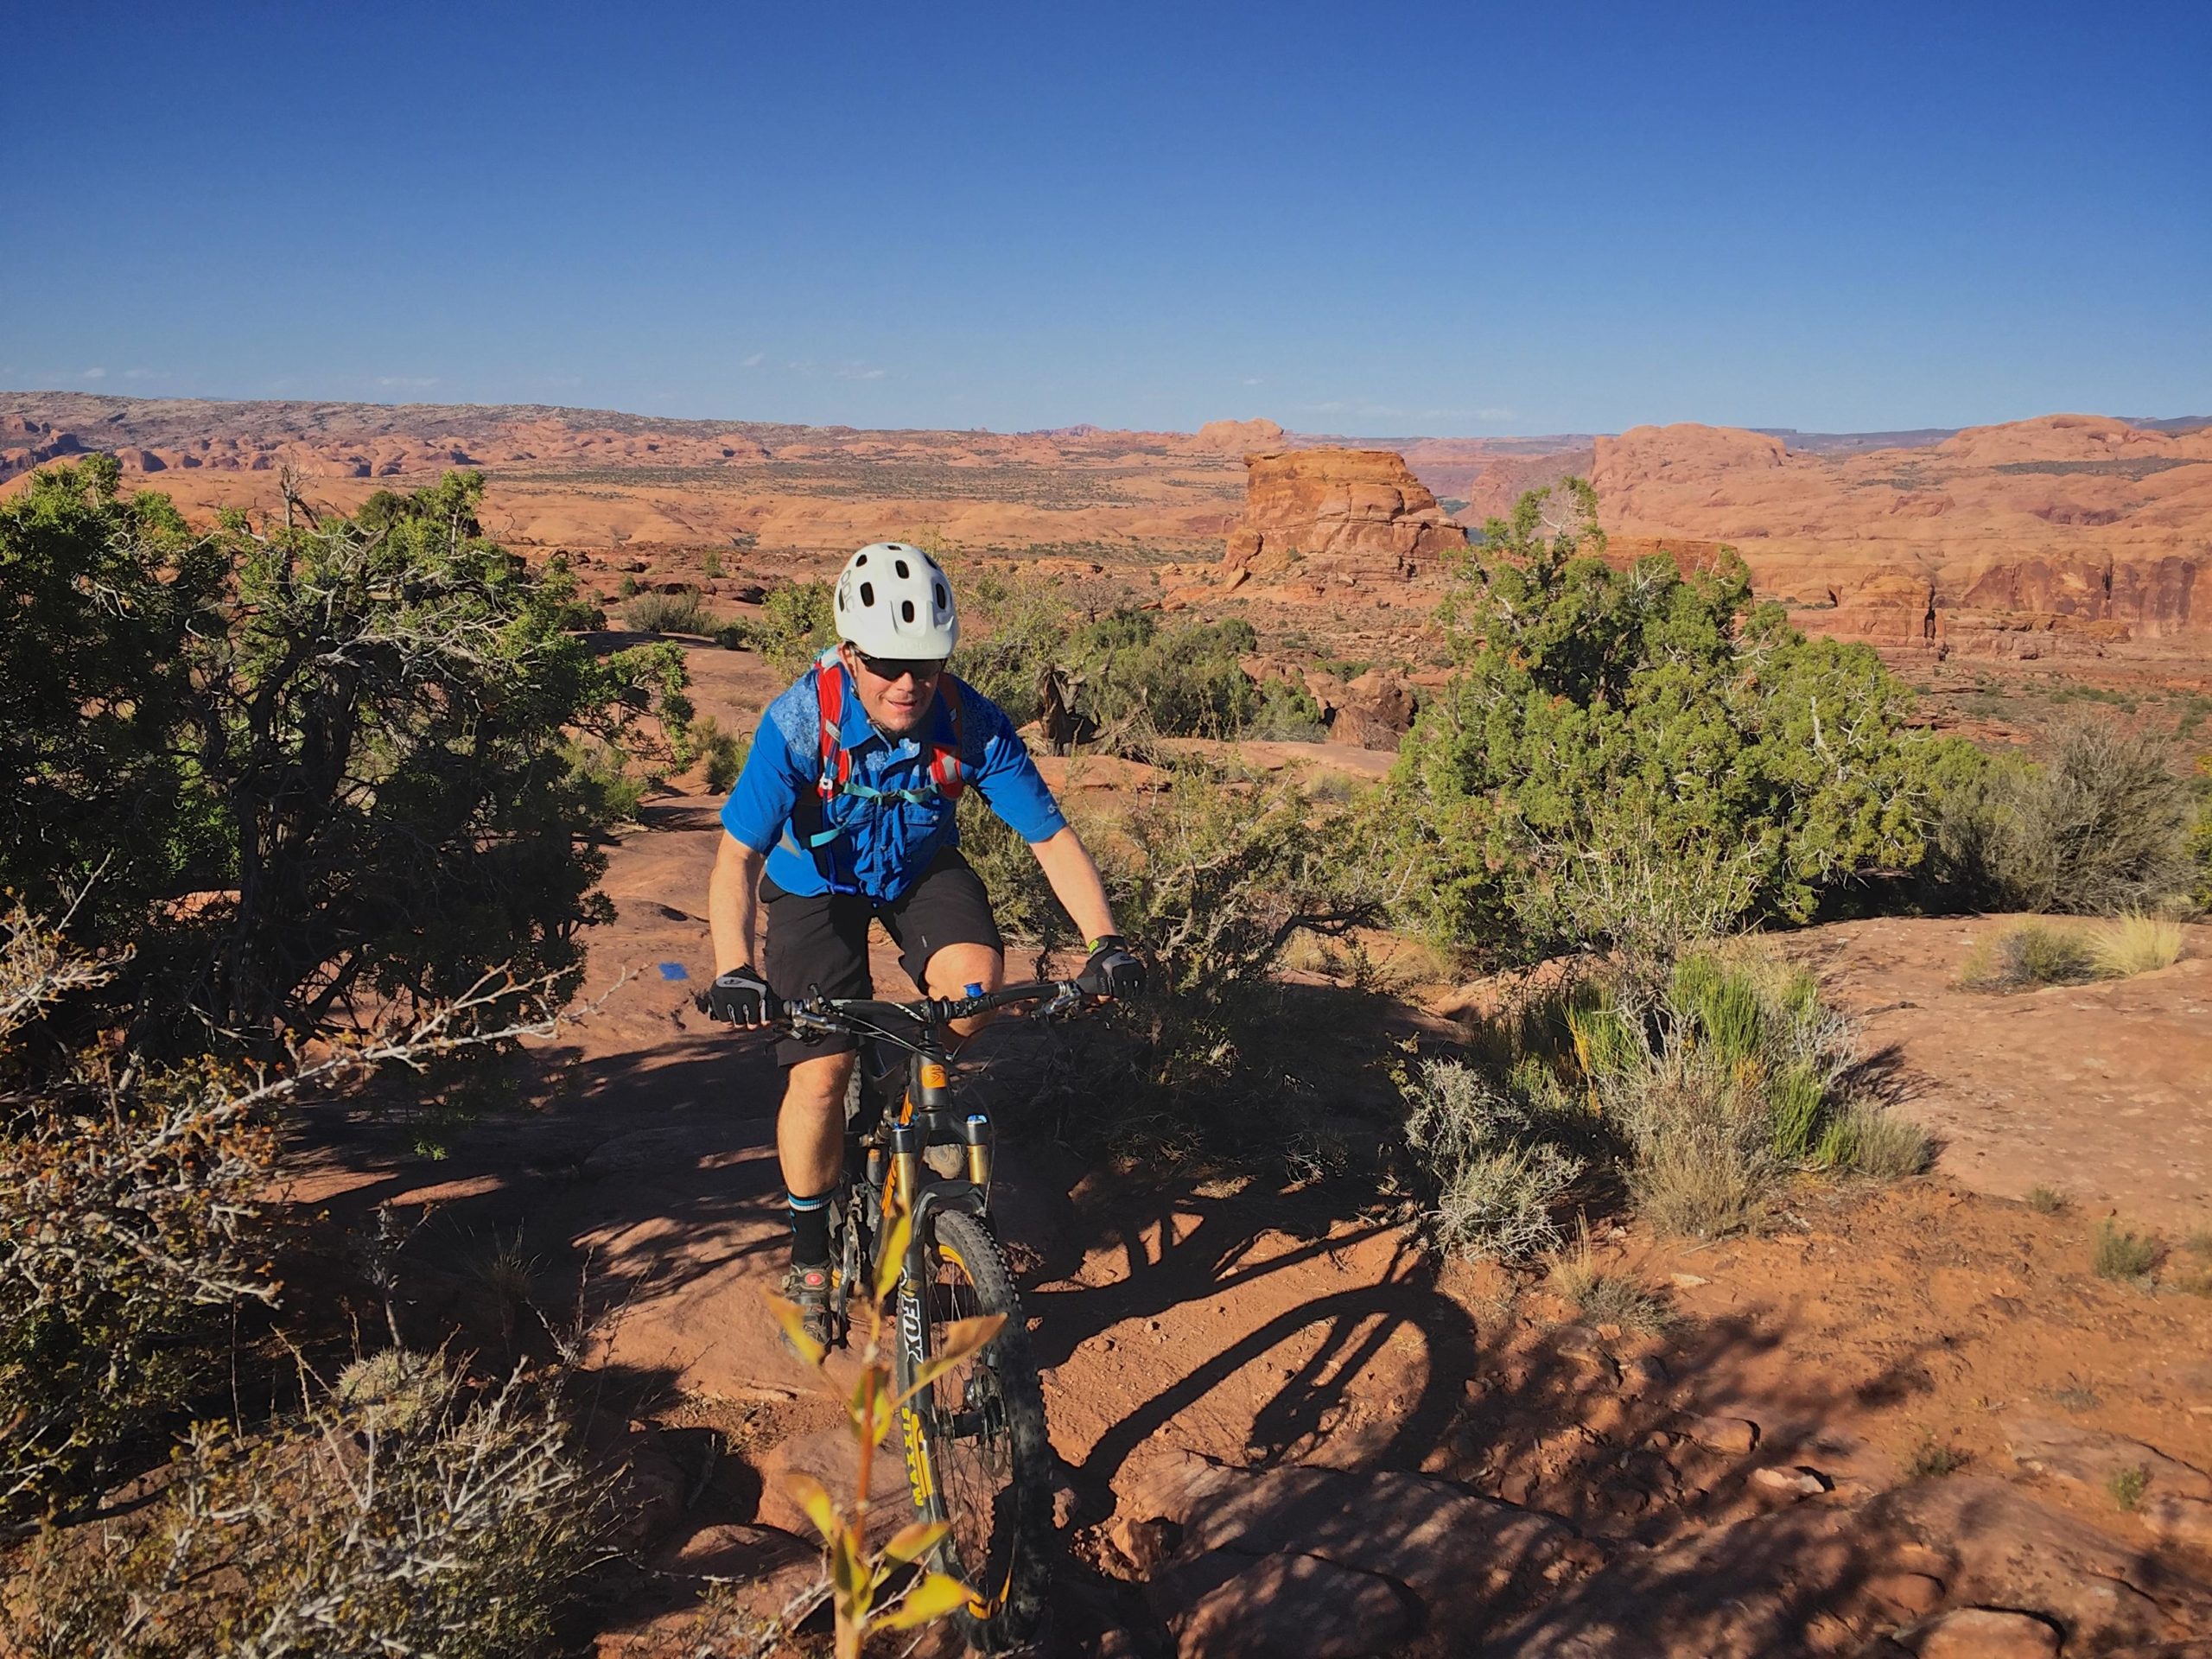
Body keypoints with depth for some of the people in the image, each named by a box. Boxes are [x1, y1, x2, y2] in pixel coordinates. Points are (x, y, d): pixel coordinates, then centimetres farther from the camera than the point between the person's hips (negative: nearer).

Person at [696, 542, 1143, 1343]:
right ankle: (809, 1256, 15)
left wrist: (1106, 941, -34)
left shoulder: (972, 724, -27)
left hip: (923, 871, 2)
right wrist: (734, 970, -51)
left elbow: (1052, 836, -22)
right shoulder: (799, 722, -32)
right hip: (815, 884, -1)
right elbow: (737, 856, -35)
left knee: (975, 980, -29)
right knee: (820, 1076, -11)